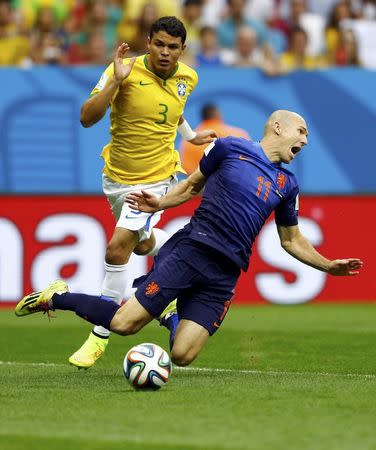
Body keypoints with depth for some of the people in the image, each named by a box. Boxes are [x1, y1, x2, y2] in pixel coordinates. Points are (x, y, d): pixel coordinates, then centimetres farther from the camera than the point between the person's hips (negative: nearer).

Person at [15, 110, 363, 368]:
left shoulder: (286, 184, 18)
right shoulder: (230, 148, 6)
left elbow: (292, 241, 27)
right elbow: (193, 185, 17)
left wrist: (329, 266, 19)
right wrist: (159, 204, 3)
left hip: (225, 273, 4)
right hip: (191, 249, -4)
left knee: (182, 357, -14)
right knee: (123, 324, -17)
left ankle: (171, 312, 18)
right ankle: (57, 297, 7)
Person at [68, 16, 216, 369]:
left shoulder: (187, 78, -6)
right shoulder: (126, 71, -17)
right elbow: (87, 118, -25)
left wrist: (190, 135, 23)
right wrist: (115, 80, -34)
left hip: (155, 177, -2)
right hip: (116, 174, 2)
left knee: (117, 247, -16)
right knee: (142, 244, 22)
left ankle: (100, 336, -6)